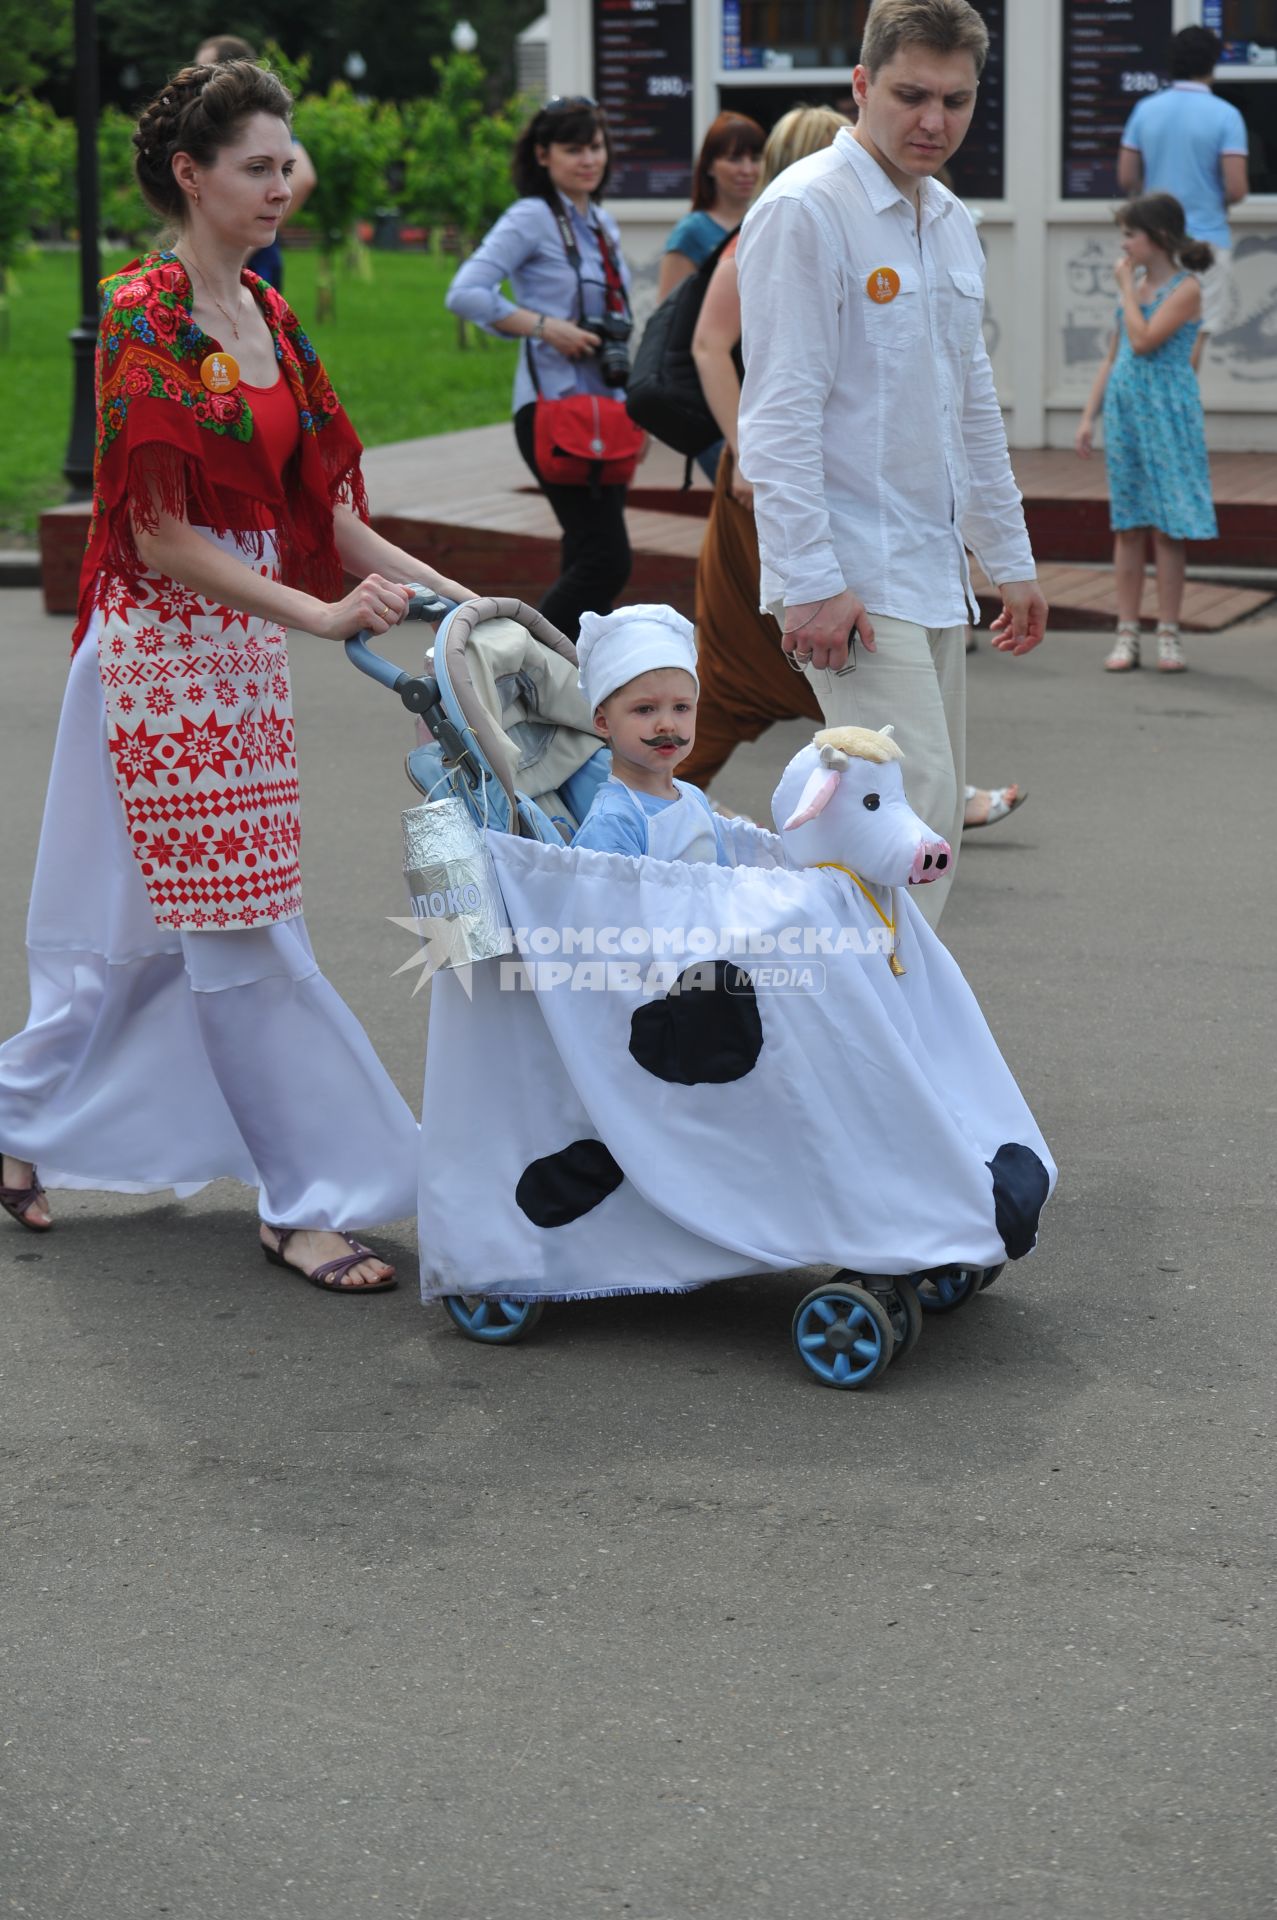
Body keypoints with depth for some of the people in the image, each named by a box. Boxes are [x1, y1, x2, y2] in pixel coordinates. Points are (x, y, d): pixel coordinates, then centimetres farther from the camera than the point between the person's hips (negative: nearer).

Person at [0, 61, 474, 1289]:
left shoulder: (268, 319, 11)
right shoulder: (142, 320, -13)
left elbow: (317, 506, 12)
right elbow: (162, 539, -17)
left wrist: (439, 588, 0)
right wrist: (322, 615, -21)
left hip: (243, 642, 8)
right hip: (162, 642, -8)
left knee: (156, 923, 14)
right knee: (238, 930, -4)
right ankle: (308, 1200, 4)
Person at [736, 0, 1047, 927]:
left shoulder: (952, 223, 15)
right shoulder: (805, 212, -11)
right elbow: (781, 414, -16)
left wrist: (1011, 557, 22)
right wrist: (811, 580, -21)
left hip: (934, 572, 9)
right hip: (852, 575, -9)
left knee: (933, 815, 10)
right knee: (914, 805, -16)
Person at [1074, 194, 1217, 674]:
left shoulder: (1184, 289, -8)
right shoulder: (1136, 286, 13)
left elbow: (1143, 341, -21)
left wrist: (1127, 287, -10)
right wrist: (1089, 416, 12)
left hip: (1166, 416, -6)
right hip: (1125, 412, 6)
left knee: (1166, 526, -2)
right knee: (1128, 527, 6)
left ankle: (1168, 634, 5)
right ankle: (1127, 634, 10)